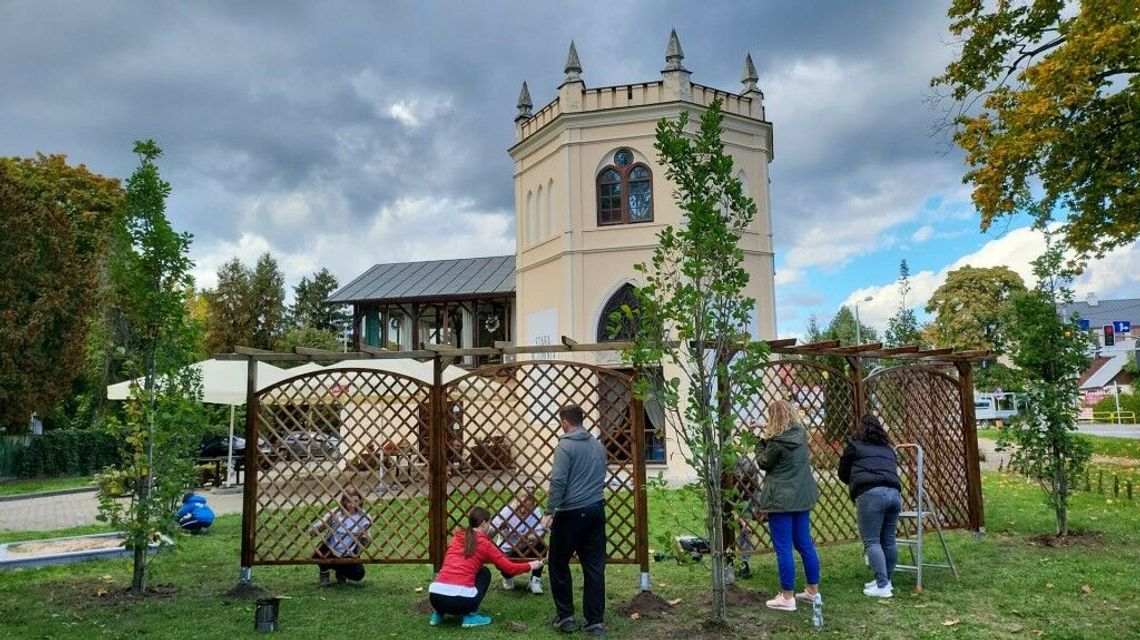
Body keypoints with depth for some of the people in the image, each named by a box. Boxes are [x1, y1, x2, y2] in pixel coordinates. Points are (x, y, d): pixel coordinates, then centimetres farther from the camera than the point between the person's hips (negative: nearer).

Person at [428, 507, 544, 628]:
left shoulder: (457, 537, 18)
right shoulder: (484, 543, 6)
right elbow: (509, 568, 13)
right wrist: (530, 566, 31)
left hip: (434, 597, 5)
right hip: (461, 599, -5)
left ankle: (438, 612, 20)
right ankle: (470, 616, 10)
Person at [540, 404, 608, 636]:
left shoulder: (565, 446, -10)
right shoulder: (599, 446, 10)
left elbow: (558, 482, -17)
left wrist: (549, 512, -16)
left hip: (570, 513, -6)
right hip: (596, 512, 6)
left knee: (559, 565, 11)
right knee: (595, 567, 7)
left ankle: (566, 616, 15)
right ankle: (595, 621, 10)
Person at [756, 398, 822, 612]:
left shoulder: (776, 441, -18)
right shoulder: (801, 433, 3)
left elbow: (763, 463, -5)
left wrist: (762, 441, 5)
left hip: (781, 499, -8)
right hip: (802, 497, 8)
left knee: (783, 548, -1)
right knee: (805, 543, 16)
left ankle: (787, 597, 4)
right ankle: (813, 590, 24)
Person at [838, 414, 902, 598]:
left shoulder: (855, 446, 12)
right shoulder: (888, 448, 25)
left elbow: (843, 474, 19)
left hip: (870, 494, -6)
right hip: (894, 493, 6)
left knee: (871, 541, -2)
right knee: (888, 540, 14)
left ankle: (882, 587, -6)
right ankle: (886, 580, 24)